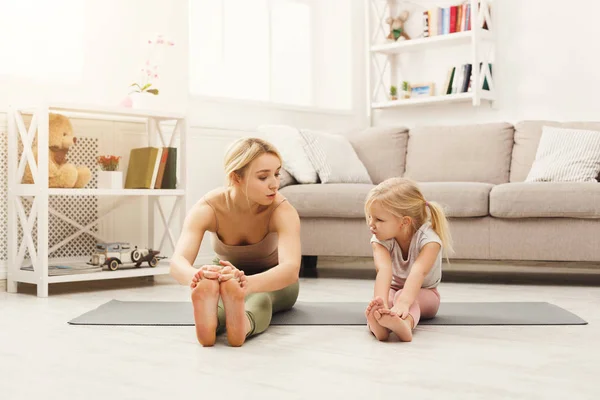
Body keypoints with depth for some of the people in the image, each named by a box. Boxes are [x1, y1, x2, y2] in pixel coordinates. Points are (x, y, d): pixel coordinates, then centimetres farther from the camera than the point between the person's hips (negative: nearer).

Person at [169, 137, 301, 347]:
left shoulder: (282, 210, -32)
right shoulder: (207, 208, -29)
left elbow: (291, 268, -50)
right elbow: (177, 262, -44)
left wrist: (247, 283, -71)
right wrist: (197, 276, -70)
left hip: (272, 282, -1)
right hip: (229, 276, 1)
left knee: (259, 297, -39)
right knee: (213, 288, -37)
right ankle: (209, 319, -70)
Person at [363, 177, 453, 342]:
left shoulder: (428, 240, -28)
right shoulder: (380, 240, -20)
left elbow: (418, 272, -48)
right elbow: (384, 269, -40)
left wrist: (403, 303, -67)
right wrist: (380, 301, -61)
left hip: (424, 293, -2)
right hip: (393, 289, 2)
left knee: (402, 295, -37)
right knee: (389, 295, -35)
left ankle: (405, 324, -71)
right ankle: (376, 325, -67)